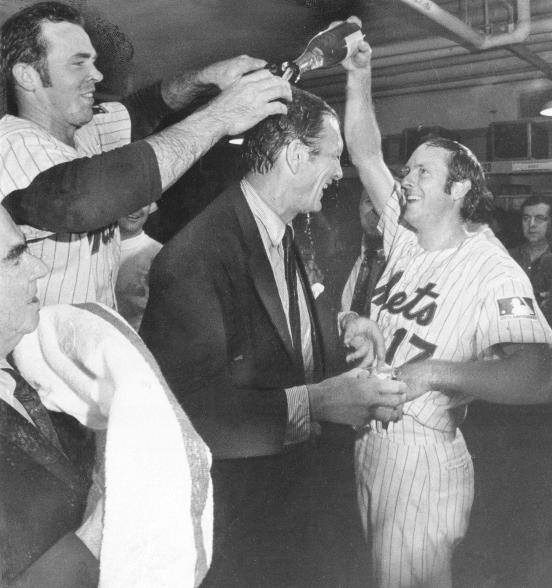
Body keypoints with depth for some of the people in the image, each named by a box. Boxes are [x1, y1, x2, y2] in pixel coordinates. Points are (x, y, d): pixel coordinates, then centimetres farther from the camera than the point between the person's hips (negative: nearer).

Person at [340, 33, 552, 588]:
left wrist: (433, 373, -37)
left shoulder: (492, 272, -17)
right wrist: (359, 79, -4)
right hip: (368, 441, 7)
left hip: (422, 457, -7)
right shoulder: (405, 237, 2)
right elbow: (367, 156, 3)